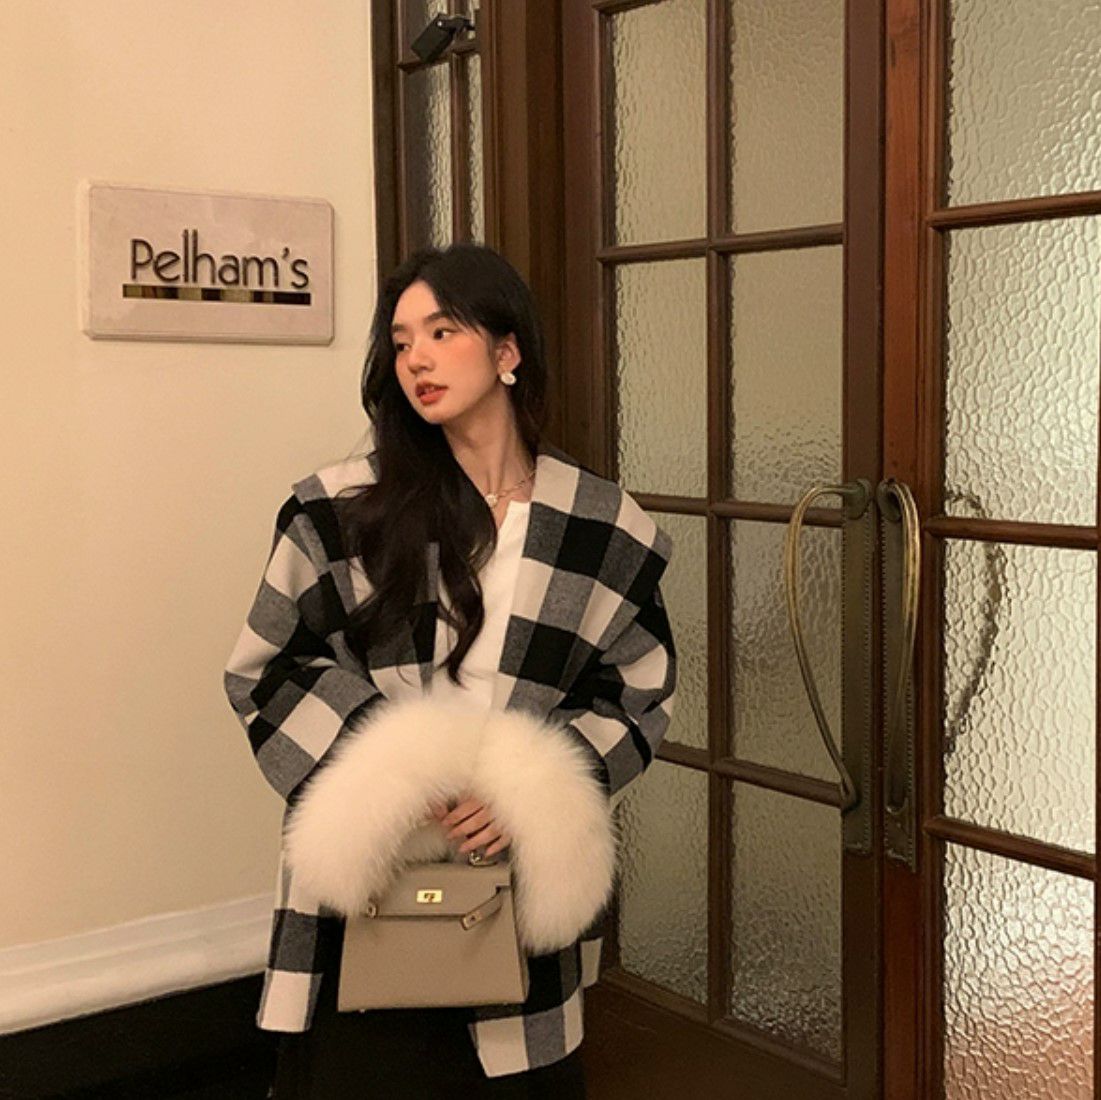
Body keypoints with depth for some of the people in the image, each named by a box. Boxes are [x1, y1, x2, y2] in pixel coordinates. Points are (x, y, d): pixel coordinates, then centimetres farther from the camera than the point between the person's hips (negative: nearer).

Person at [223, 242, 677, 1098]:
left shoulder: (605, 529, 0)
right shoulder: (340, 511, -2)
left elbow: (642, 696, 5)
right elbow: (262, 670, 2)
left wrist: (537, 786, -12)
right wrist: (383, 765, -13)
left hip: (521, 877, 1)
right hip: (360, 875, 0)